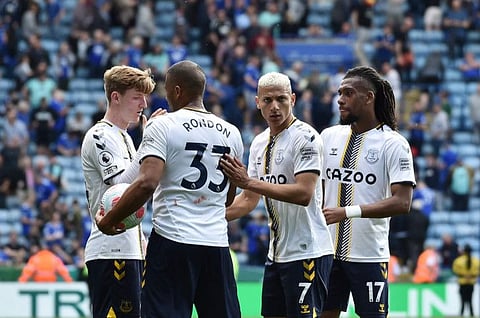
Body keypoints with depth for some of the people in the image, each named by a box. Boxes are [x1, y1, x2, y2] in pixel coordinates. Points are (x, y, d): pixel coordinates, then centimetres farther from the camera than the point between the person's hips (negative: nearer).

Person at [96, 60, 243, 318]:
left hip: (173, 239, -5)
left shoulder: (162, 126, -6)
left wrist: (109, 220, -8)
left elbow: (146, 184, -18)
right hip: (217, 243, 5)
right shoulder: (231, 133, 12)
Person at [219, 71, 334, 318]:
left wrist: (248, 182, -23)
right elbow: (249, 200, 20)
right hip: (277, 252, 9)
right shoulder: (260, 143, 13)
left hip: (307, 252, -8)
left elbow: (304, 194, -22)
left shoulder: (305, 137, -12)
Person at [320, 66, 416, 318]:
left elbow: (402, 203, -15)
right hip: (328, 250, 5)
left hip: (369, 255, -5)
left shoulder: (393, 143, -7)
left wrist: (348, 211, -22)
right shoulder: (329, 136, 9)